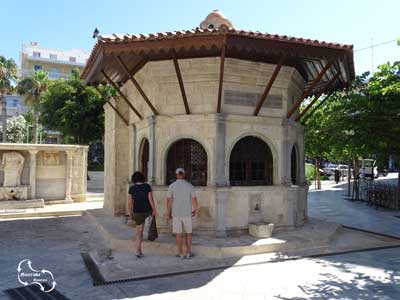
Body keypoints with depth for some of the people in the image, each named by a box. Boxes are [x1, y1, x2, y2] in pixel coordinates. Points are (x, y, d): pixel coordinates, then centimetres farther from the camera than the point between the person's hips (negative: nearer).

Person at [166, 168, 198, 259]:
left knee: (178, 234, 9)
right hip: (187, 214, 0)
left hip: (176, 214, 0)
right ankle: (188, 253, 15)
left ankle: (180, 254, 14)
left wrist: (169, 213, 6)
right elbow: (194, 200, -3)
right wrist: (195, 210, 12)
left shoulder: (172, 186, -6)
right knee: (188, 233, 14)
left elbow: (169, 201, -7)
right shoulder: (189, 185, -5)